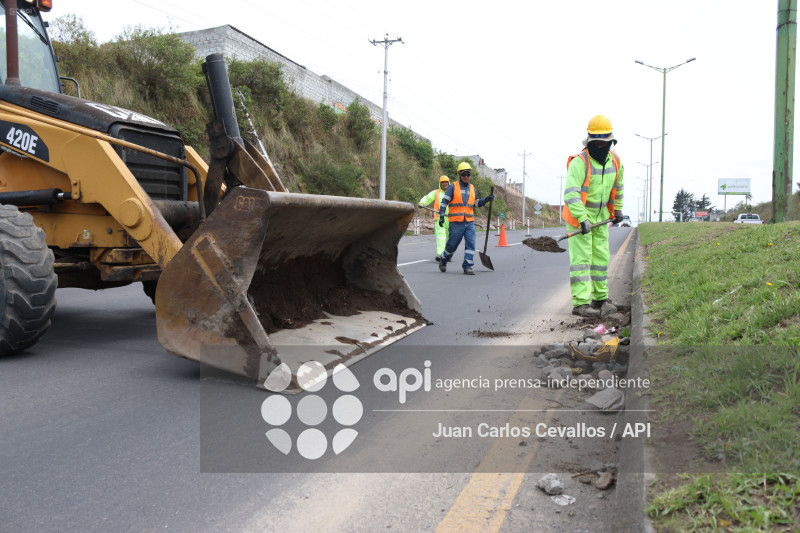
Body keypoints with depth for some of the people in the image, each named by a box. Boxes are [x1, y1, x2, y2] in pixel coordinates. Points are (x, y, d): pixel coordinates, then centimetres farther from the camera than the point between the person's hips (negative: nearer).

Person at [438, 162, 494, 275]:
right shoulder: (453, 187, 0)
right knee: (452, 244, 4)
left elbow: (476, 203, 23)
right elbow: (444, 201, -1)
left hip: (469, 222, 4)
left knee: (470, 243, -7)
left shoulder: (472, 188, 15)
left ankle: (467, 266, -2)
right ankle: (443, 261, 28)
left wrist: (486, 199, 7)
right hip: (456, 222, -4)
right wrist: (441, 216, -9)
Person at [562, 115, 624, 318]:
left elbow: (617, 186, 19)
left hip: (600, 217, 7)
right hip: (579, 217, -7)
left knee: (601, 257, 11)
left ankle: (600, 298, 23)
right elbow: (570, 193, -30)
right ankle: (580, 303, -10)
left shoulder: (614, 160, 1)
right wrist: (582, 219, -37)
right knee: (581, 258, -10)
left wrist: (617, 209, 25)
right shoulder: (580, 162, -22)